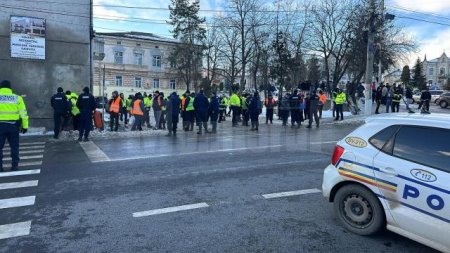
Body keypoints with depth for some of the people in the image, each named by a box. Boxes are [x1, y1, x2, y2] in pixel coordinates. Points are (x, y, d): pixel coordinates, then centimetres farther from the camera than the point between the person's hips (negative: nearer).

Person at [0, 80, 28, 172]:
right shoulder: (17, 98, 2)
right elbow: (23, 113, 0)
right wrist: (25, 126, 5)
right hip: (13, 125, 1)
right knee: (14, 146, 10)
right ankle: (15, 165, 11)